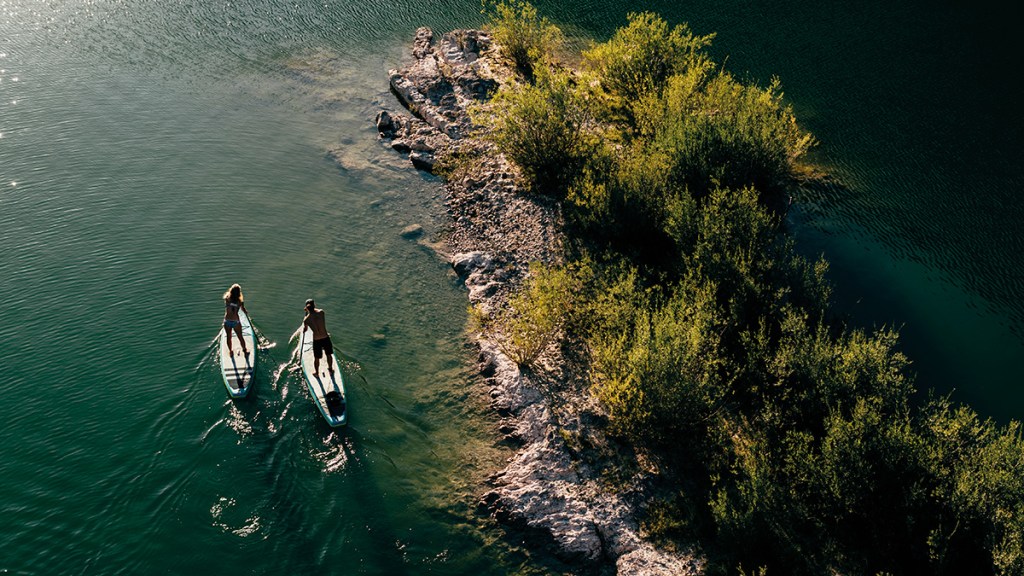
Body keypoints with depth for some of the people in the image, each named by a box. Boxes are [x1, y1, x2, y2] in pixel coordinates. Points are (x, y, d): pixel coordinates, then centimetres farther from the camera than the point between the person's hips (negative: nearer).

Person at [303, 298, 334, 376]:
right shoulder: (321, 312, -11)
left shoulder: (306, 319, -14)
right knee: (329, 355, 25)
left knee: (316, 358, 20)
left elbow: (304, 330, 5)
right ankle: (330, 369, 45)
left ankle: (316, 372, 40)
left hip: (316, 340, -1)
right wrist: (313, 308, 22)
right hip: (326, 338, 1)